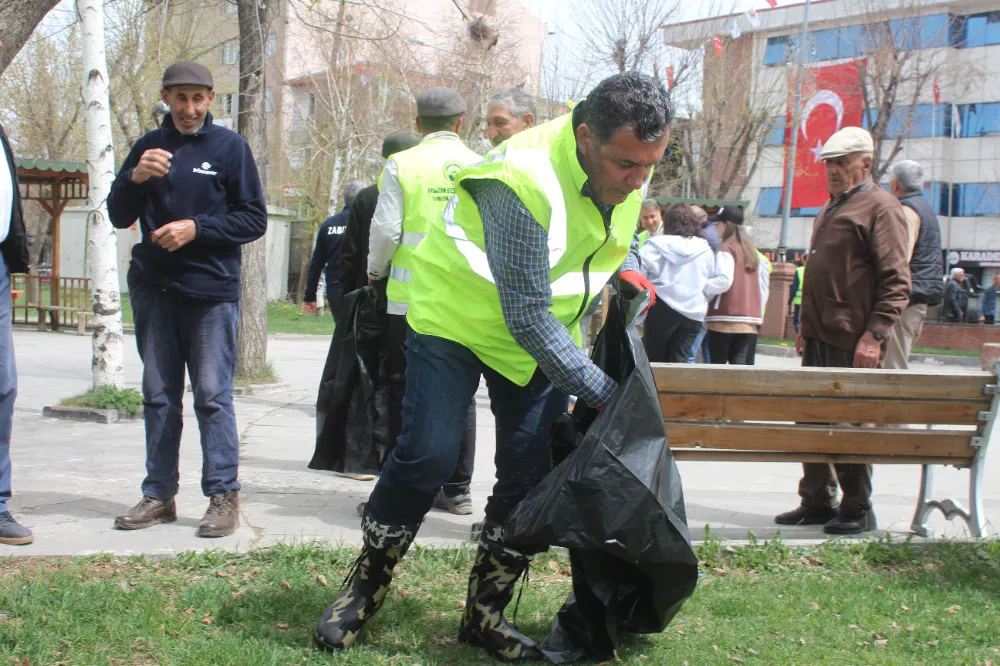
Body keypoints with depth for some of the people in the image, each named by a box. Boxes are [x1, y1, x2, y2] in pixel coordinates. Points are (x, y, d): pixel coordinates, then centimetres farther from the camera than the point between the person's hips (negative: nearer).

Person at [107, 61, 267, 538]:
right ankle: (159, 494, 15)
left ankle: (224, 494, 1)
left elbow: (254, 219, -1)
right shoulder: (149, 146, 11)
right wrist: (135, 178, -10)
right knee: (158, 396, 8)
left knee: (213, 395, -5)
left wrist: (197, 228, -13)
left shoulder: (229, 146, 1)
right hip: (153, 289, 4)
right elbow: (119, 217, 9)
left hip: (211, 289, -4)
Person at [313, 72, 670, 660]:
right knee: (428, 456, -15)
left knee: (532, 474, -1)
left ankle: (486, 614, 14)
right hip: (460, 313, -6)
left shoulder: (630, 158, -11)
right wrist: (606, 394, -29)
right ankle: (366, 589, 8)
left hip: (544, 328, 6)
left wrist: (627, 264, -5)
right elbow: (527, 319, -32)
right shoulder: (527, 182, -36)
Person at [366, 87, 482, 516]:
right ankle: (457, 489, 13)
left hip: (411, 294, -2)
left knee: (406, 390, 6)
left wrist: (376, 271, 12)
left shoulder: (401, 165, -3)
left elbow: (385, 229, -6)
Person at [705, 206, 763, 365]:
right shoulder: (751, 248, 16)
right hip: (750, 318, 6)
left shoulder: (726, 248, -7)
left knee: (718, 363, 2)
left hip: (725, 317, -6)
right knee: (740, 363, 3)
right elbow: (759, 284, 18)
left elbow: (724, 281, -18)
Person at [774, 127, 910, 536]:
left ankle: (857, 509, 9)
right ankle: (817, 501, 21)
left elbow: (896, 282, -14)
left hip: (852, 342, -9)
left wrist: (874, 335, -20)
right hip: (820, 337, 9)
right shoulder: (830, 210, 20)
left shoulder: (880, 207, -7)